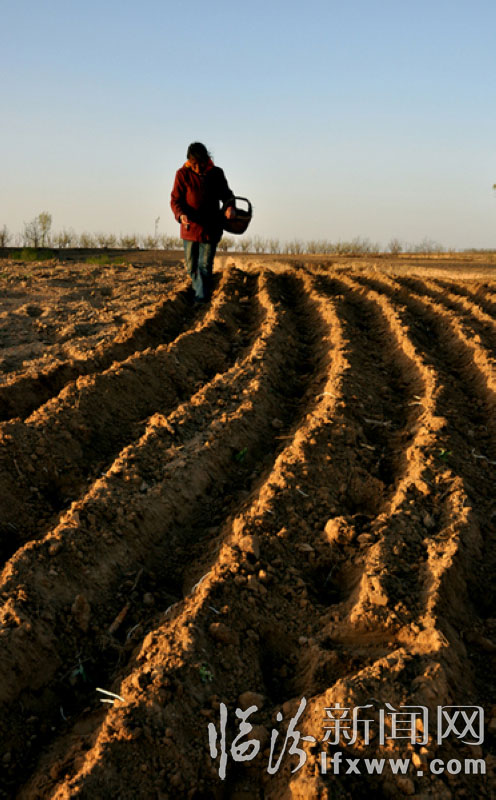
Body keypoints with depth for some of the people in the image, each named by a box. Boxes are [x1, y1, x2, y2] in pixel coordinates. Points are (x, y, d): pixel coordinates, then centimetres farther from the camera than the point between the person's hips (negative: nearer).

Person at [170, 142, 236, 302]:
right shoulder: (183, 174, -7)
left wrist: (230, 206, -13)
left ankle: (201, 298, -1)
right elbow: (175, 199, -6)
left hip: (211, 228, -1)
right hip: (190, 227, 1)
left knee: (205, 266, -5)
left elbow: (226, 194, 11)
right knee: (191, 266, 13)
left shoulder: (216, 174, -2)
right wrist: (181, 214, -27)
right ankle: (198, 288, 38)